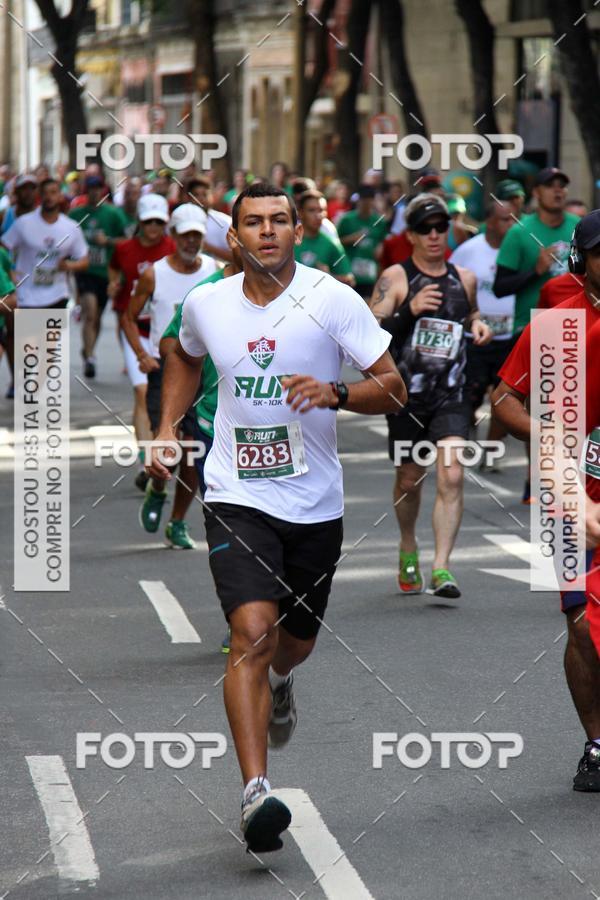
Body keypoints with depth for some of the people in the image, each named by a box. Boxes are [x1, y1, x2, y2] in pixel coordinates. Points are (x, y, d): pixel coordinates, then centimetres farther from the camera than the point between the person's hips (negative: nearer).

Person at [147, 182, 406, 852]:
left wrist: (334, 393, -27)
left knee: (296, 641, 19)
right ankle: (255, 791, -24)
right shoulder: (205, 303, 0)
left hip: (314, 502, 1)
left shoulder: (333, 300, -9)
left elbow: (393, 389, -9)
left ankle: (278, 680, 58)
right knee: (252, 632, -21)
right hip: (237, 496, -1)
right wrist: (167, 427, 14)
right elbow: (185, 358, 25)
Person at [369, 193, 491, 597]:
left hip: (451, 396, 1)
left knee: (452, 476, -17)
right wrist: (409, 310, -24)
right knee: (409, 480, 13)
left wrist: (478, 325, 7)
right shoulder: (395, 278, -4)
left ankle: (441, 568, -19)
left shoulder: (464, 279, 8)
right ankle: (408, 549, 41)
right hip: (406, 394, -1)